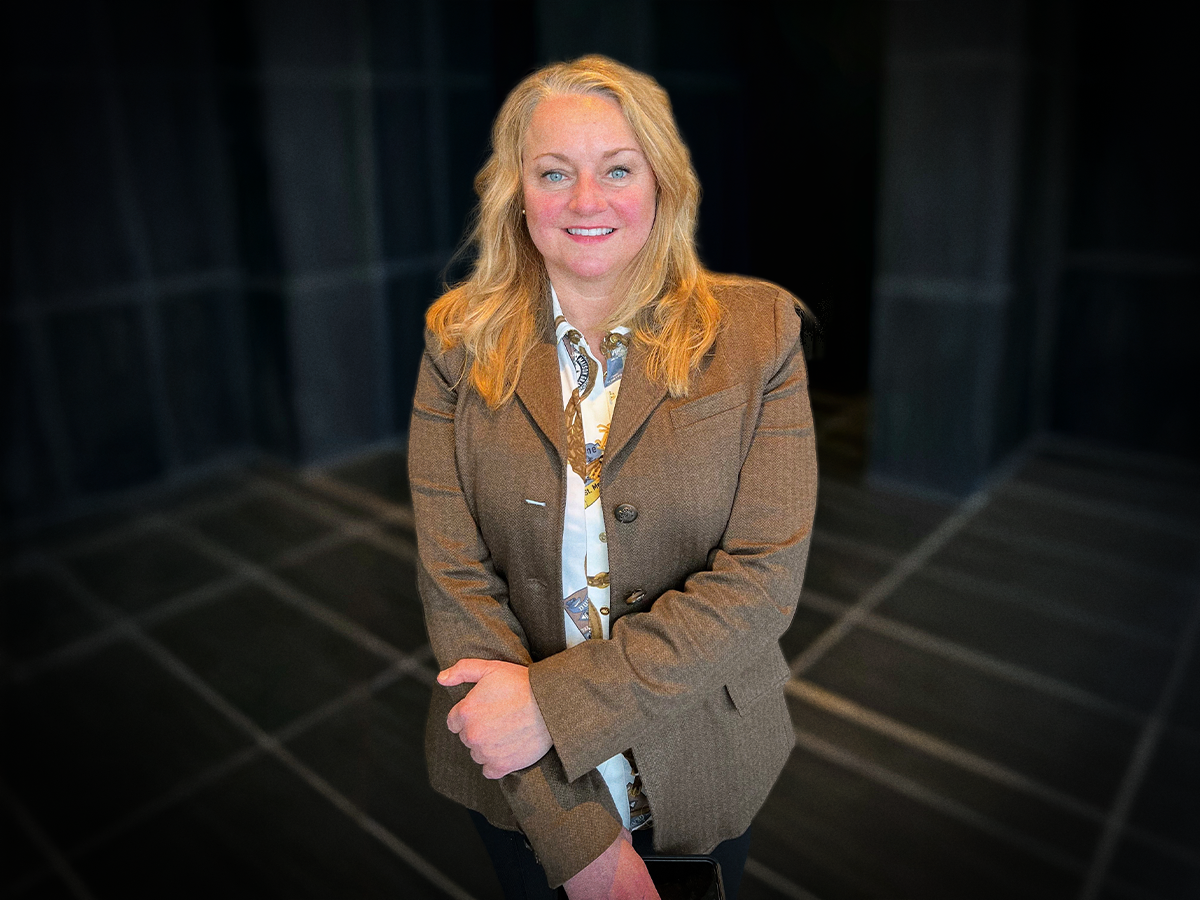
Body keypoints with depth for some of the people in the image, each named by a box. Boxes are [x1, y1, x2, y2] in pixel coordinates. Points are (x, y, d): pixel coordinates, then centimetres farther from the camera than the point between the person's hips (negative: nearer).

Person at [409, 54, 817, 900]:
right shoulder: (460, 340, -9)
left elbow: (765, 577, -17)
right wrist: (577, 831, -19)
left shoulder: (759, 330, -12)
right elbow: (454, 578, -14)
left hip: (701, 769, 0)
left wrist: (555, 703, -24)